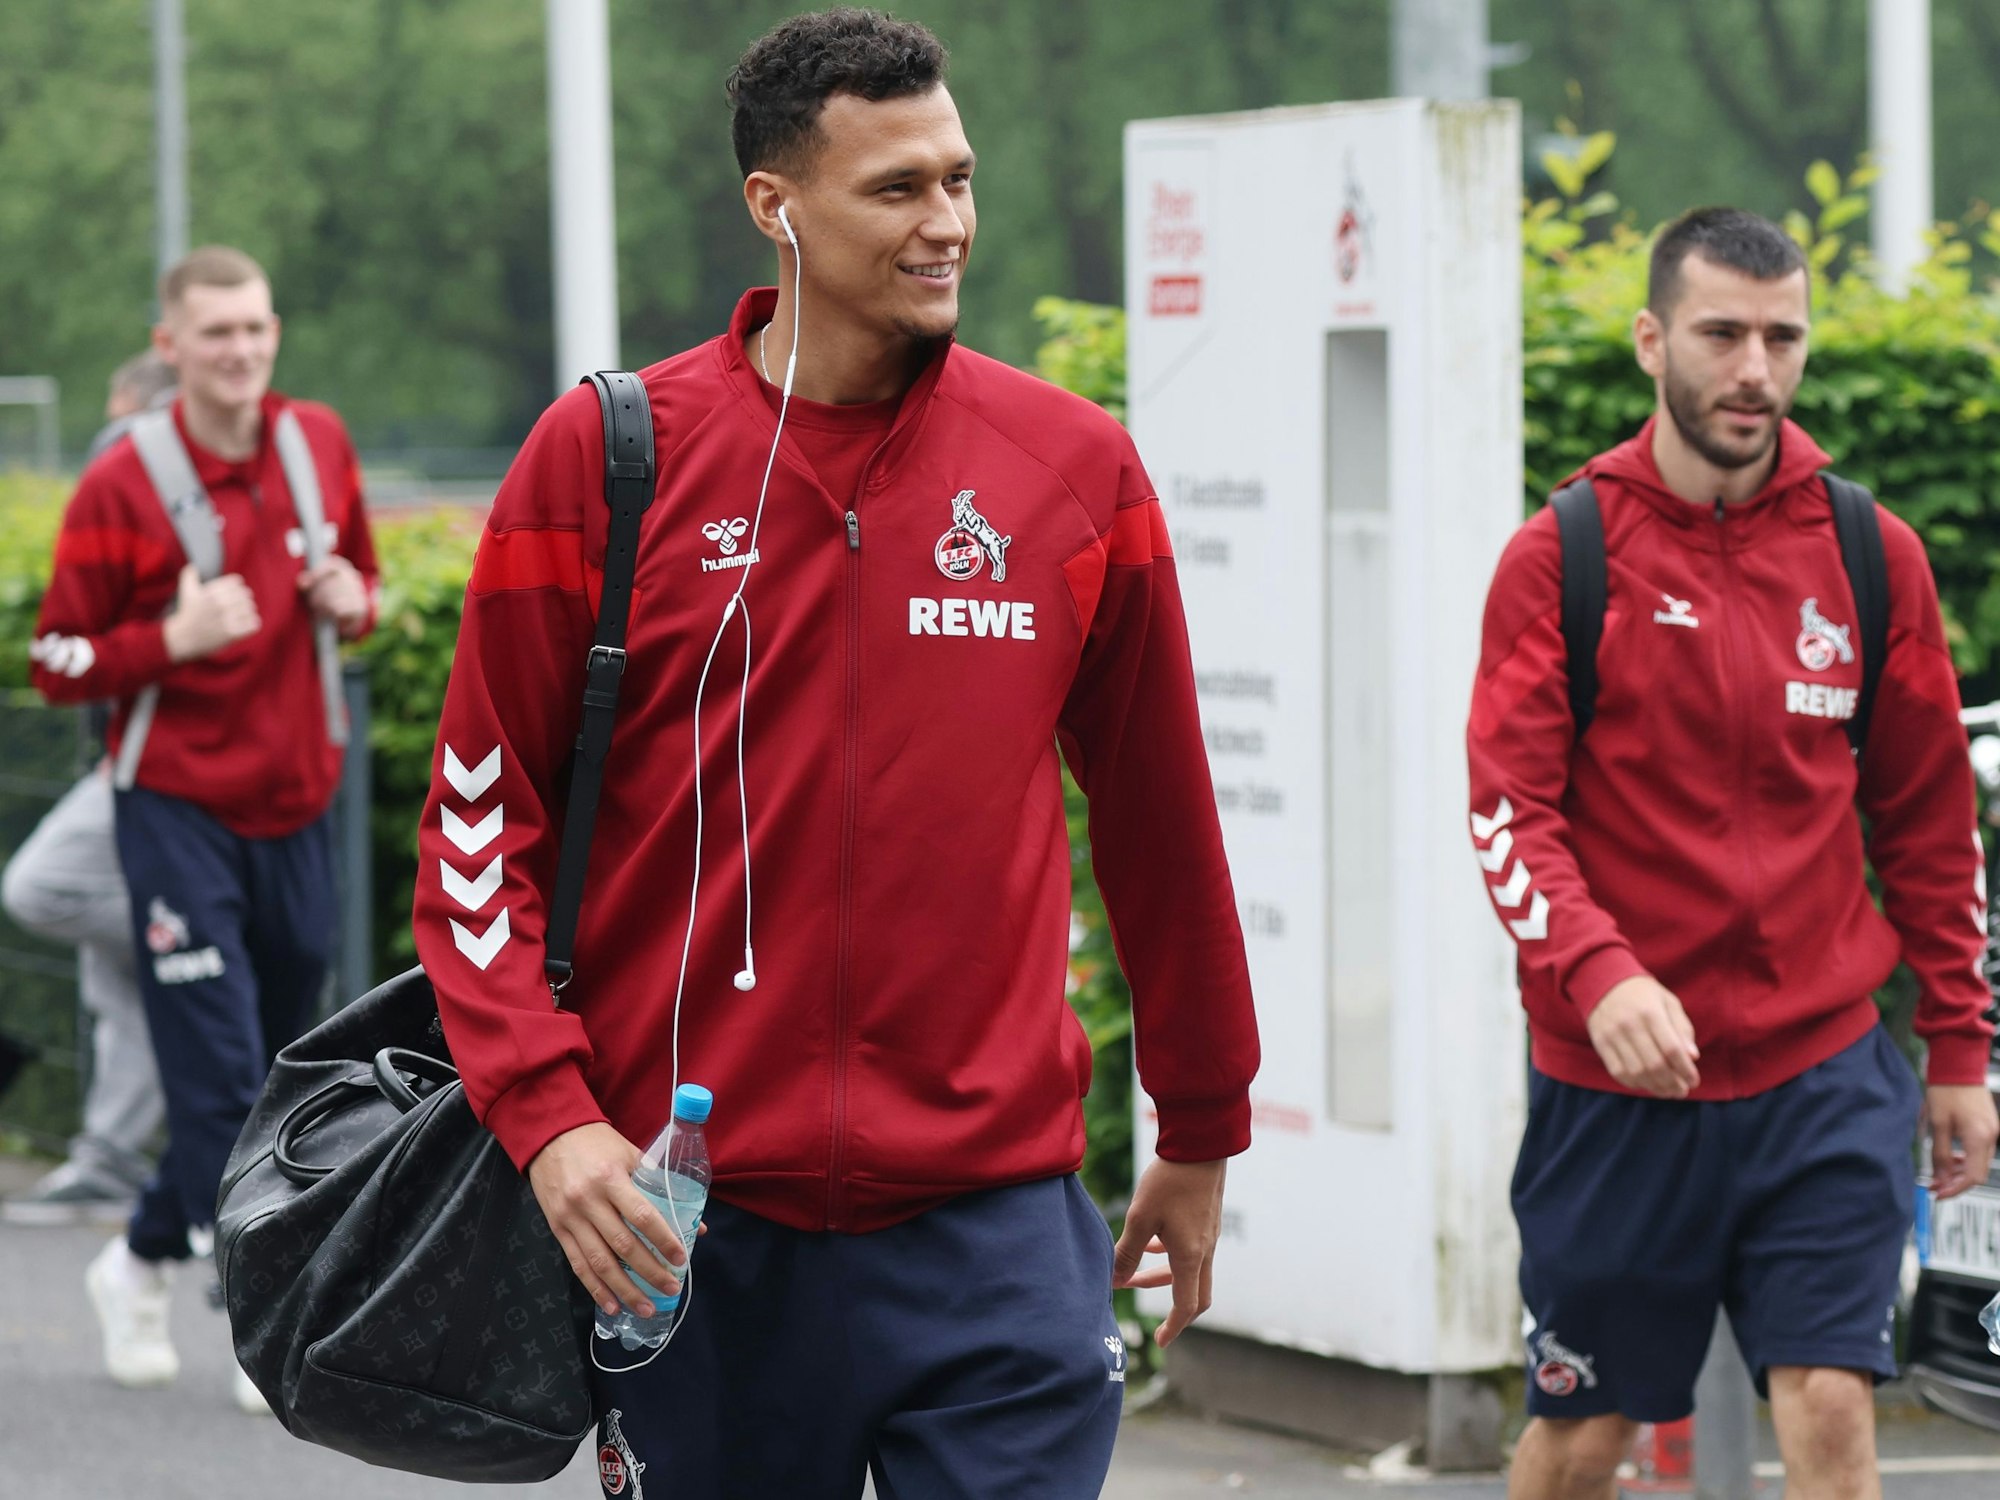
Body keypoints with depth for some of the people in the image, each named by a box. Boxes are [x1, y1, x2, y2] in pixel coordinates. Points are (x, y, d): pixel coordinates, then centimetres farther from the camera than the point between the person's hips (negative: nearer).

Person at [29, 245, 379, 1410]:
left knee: (278, 1064, 10)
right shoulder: (122, 486, -8)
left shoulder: (320, 443, 5)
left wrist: (353, 601, -2)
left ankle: (143, 1263, 27)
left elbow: (360, 579, 22)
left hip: (296, 810, 5)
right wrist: (173, 639, -20)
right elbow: (57, 665, -4)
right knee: (222, 1074, -10)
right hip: (180, 811, -5)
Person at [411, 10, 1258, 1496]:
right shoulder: (604, 457, -1)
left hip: (995, 1220, 1)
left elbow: (1160, 820, 12)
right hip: (694, 1225, 0)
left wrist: (1202, 1135, 18)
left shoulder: (1074, 466, 3)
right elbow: (483, 816, 1)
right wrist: (547, 1110, -11)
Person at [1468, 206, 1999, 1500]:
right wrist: (1597, 973, -25)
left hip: (1824, 1072, 1)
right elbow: (1510, 808, -8)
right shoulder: (1562, 557, -3)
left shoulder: (1872, 555, 4)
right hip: (1615, 1082, -1)